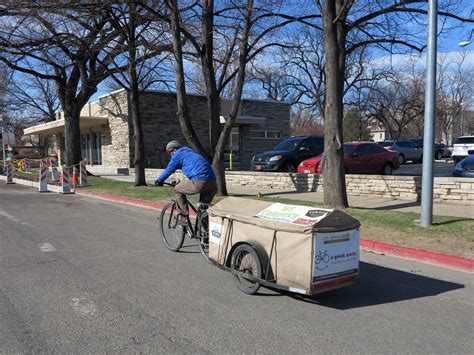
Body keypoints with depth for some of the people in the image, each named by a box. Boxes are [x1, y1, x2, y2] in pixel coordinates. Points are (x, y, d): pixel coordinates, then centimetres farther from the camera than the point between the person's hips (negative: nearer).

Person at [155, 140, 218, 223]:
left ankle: (184, 217, 11)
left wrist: (159, 180, 30)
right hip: (213, 184, 8)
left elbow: (169, 170, 14)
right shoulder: (191, 152, 35)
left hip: (199, 182, -7)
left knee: (177, 190, 15)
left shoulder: (179, 154, 11)